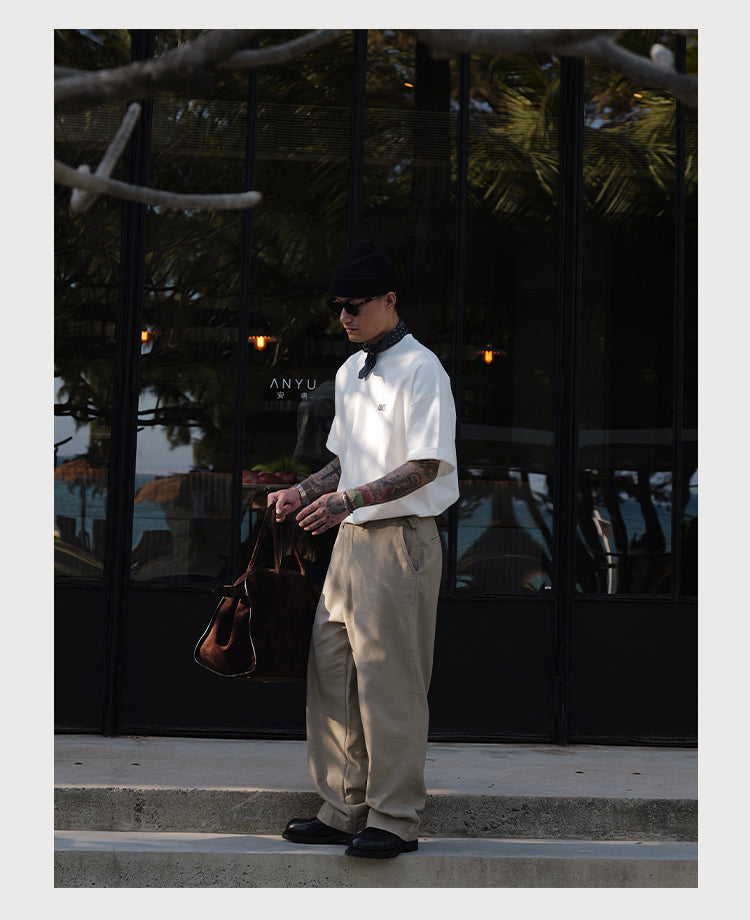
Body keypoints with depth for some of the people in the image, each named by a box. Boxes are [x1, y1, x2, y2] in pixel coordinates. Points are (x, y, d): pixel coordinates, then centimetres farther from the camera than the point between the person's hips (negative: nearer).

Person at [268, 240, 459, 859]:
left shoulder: (419, 369, -10)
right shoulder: (350, 372, 17)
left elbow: (426, 466, -17)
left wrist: (348, 500, -25)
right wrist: (303, 493, 8)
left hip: (401, 540, -8)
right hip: (352, 537, 9)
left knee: (390, 682, -6)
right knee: (331, 673, 7)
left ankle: (394, 818, 2)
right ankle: (344, 809, 16)